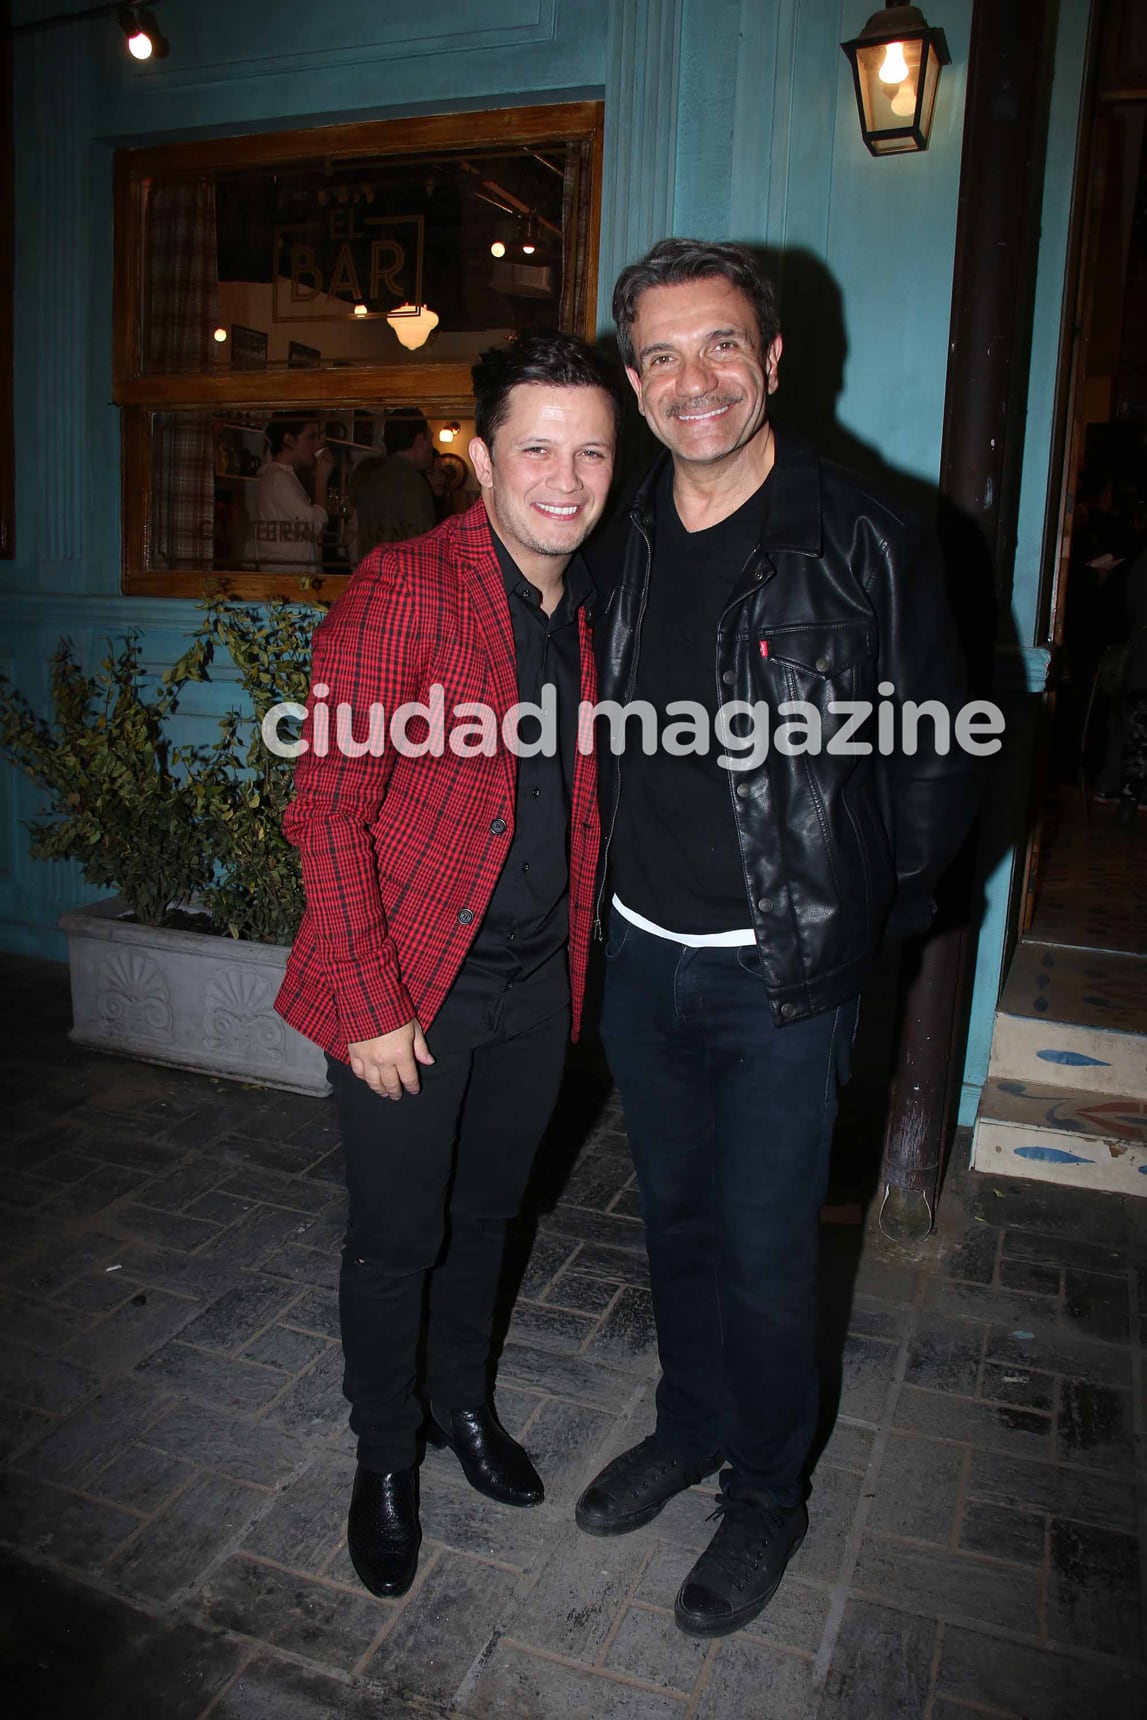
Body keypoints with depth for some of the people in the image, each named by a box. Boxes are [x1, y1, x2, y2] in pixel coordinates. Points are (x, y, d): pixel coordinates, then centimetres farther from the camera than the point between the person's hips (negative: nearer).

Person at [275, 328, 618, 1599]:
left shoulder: (592, 609, 3)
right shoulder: (401, 592, -17)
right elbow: (327, 810, -17)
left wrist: (577, 958, 10)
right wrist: (370, 1007, -17)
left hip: (536, 984, 6)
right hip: (407, 993, -5)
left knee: (486, 1213, 22)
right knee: (396, 1237, 11)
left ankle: (463, 1400, 48)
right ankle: (384, 1456, 37)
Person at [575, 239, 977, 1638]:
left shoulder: (864, 542, -12)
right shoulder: (624, 547, 3)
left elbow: (934, 764, -6)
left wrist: (855, 915, -1)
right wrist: (619, 901, 12)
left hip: (781, 971, -5)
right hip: (641, 955, 5)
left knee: (763, 1249, 8)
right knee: (676, 1218, 20)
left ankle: (768, 1490, 33)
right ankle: (691, 1424, 44)